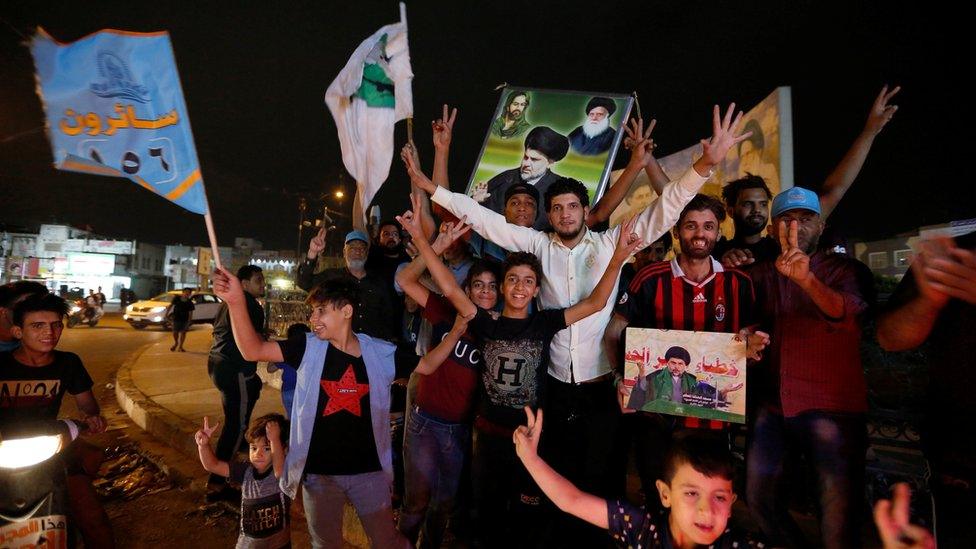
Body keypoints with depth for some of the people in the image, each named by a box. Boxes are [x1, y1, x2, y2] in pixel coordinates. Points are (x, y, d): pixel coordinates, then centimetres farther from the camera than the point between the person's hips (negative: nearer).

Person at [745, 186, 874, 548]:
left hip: (832, 408, -3)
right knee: (760, 499, 6)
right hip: (772, 406, 4)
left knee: (839, 517, -2)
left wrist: (806, 278, -39)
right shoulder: (762, 275, 12)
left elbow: (845, 312, -21)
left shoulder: (845, 269, 1)